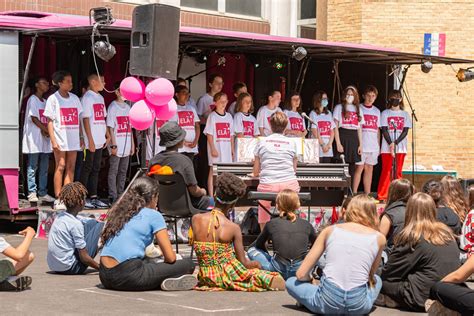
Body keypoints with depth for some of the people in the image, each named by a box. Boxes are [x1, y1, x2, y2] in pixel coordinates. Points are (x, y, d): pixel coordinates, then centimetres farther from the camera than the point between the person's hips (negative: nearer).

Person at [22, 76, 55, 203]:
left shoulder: (45, 101, 19)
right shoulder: (33, 99, -4)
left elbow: (47, 120, 13)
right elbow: (34, 118, -11)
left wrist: (46, 130, -6)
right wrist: (46, 130, -11)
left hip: (45, 138, 7)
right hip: (34, 138, -7)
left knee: (44, 168, 6)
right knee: (33, 167, -4)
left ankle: (43, 193, 10)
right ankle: (32, 193, -2)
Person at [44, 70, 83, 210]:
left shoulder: (75, 98, 12)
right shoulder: (53, 99, -2)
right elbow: (50, 121, -5)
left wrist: (81, 136, 9)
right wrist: (53, 140, -12)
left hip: (73, 139, 5)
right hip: (60, 139, -5)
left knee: (71, 168, 4)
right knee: (60, 167, -5)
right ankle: (58, 199, -2)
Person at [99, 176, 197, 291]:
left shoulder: (119, 212, 20)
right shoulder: (153, 215, 3)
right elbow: (170, 258, 1)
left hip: (105, 277, 7)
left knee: (151, 261, 35)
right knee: (188, 264, 4)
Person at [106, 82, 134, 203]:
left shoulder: (127, 107, 14)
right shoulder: (113, 107, -6)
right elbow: (110, 127, -10)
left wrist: (132, 144, 13)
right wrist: (113, 145, -15)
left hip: (126, 146, 7)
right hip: (117, 146, -7)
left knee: (123, 171, 11)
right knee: (113, 171, -3)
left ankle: (121, 194, 18)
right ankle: (113, 196, -2)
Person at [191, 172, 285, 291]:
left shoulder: (195, 219, -5)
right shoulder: (233, 228, -14)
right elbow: (244, 263, -7)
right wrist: (256, 264, 14)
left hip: (206, 280, 5)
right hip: (229, 278, -5)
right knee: (279, 283, -1)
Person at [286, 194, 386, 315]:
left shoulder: (330, 230, 11)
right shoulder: (379, 238, 10)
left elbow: (301, 274, 9)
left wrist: (310, 278, 30)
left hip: (327, 302, -1)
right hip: (358, 306, 1)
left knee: (291, 282, 29)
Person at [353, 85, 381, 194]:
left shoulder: (377, 111, 15)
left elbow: (378, 129, 18)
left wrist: (378, 145, 12)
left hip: (373, 145, 5)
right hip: (361, 144, -5)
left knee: (369, 169, 7)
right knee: (359, 168, -7)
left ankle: (367, 195, 10)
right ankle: (354, 194, -4)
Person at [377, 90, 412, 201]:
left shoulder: (405, 114, 10)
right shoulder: (385, 113, 6)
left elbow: (405, 131, 2)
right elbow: (384, 130, -1)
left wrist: (395, 143, -11)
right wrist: (390, 144, -14)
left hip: (400, 148, 2)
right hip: (387, 148, -2)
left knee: (398, 172, 3)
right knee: (386, 171, -4)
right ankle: (382, 195, -2)